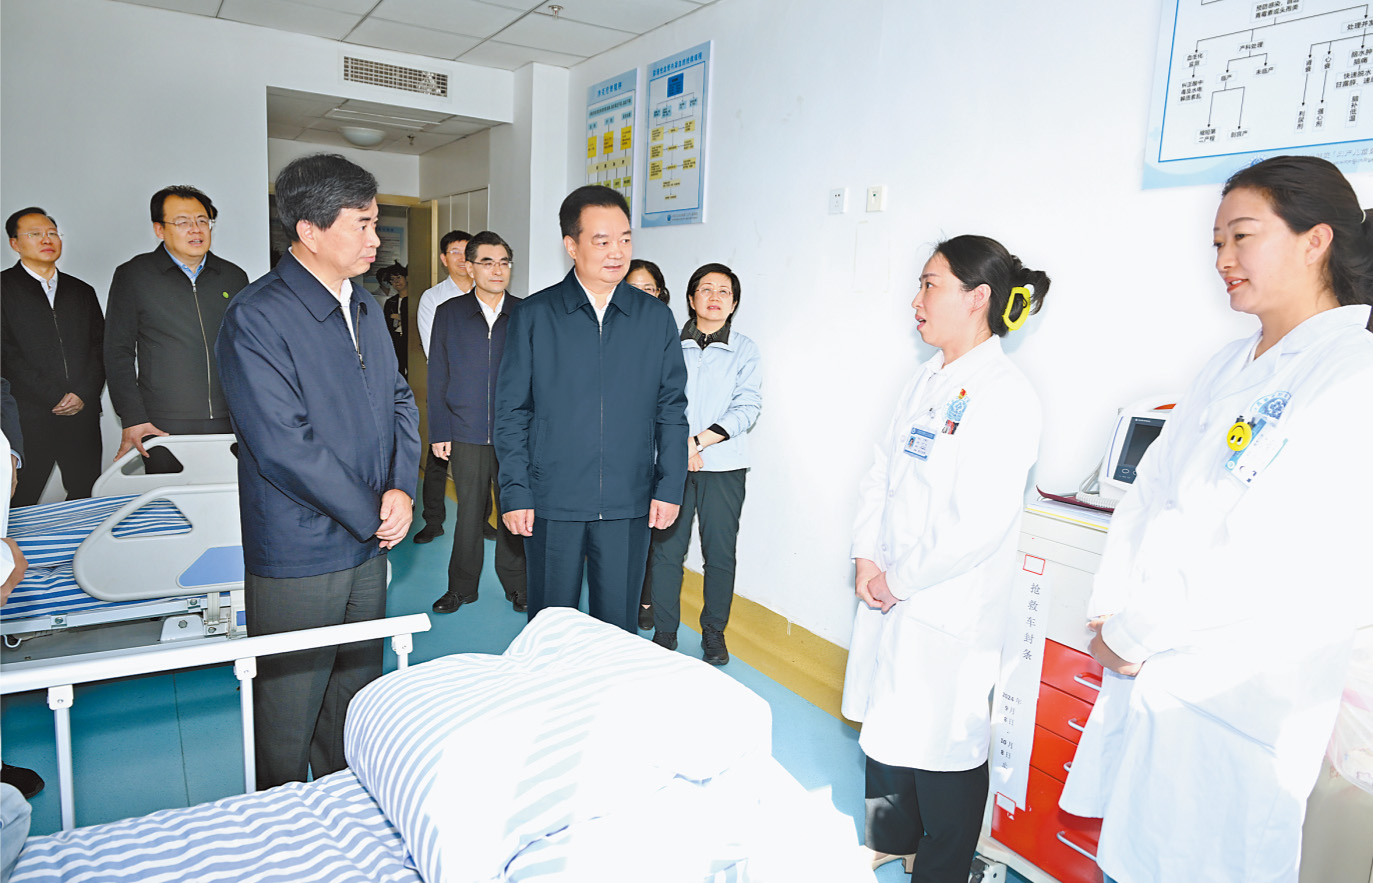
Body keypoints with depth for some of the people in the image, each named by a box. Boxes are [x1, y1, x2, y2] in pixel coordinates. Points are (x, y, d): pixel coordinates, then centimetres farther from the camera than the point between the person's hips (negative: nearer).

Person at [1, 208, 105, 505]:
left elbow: (100, 347, 10)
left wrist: (84, 395, -5)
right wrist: (55, 397, -11)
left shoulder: (82, 291, 17)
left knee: (87, 497, 5)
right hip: (27, 418, -3)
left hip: (83, 414, 4)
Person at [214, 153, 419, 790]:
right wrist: (372, 517, -14)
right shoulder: (254, 318, -16)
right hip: (298, 557, -7)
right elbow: (285, 447, -21)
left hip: (369, 545, 7)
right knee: (289, 707, 9)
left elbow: (398, 399, 12)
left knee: (356, 697, 20)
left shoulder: (365, 306, 9)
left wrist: (401, 488, -4)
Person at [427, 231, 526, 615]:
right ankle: (462, 586, 24)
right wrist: (439, 432, 0)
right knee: (469, 511, 8)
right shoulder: (449, 313, 5)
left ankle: (516, 584, 25)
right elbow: (437, 378, 5)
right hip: (466, 434, 0)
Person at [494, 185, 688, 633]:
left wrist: (670, 487, 0)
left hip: (628, 503, 1)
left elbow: (672, 409, 7)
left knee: (618, 626, 11)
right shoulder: (534, 315, 0)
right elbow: (511, 412, 1)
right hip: (552, 500, -1)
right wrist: (515, 493, -5)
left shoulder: (656, 317, 5)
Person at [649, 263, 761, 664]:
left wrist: (698, 441, -12)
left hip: (723, 466, 0)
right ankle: (664, 632, 17)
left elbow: (747, 408, -3)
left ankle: (714, 632, 21)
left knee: (720, 553, 4)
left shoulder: (745, 350, 5)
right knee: (666, 548, 2)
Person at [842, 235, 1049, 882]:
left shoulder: (1007, 396, -17)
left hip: (949, 608, -8)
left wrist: (901, 580, -14)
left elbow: (977, 524, -22)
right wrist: (867, 558, -1)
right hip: (889, 593, 8)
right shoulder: (925, 381, 8)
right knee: (885, 722, 21)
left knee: (945, 742, 7)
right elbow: (880, 473, 11)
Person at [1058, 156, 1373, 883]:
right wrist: (1110, 611, -3)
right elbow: (1151, 490, 8)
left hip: (1234, 697, -6)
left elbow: (1309, 569, -21)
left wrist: (1140, 631, -14)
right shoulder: (1229, 368, 11)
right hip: (1144, 671, 7)